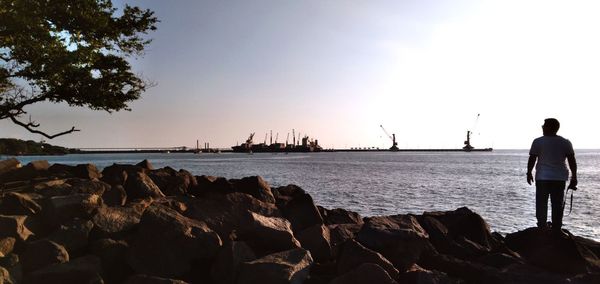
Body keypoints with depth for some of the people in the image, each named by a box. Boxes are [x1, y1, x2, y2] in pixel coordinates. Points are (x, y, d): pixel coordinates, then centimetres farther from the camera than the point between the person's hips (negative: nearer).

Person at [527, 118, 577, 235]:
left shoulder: (538, 142, -5)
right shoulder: (565, 142, 2)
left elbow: (532, 159, -4)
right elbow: (572, 161, 1)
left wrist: (529, 173, 7)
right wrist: (574, 177, 6)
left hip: (542, 177, -2)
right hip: (560, 178, 2)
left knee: (541, 202, 8)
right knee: (557, 204, 6)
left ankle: (542, 225, 11)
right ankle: (556, 228, 6)